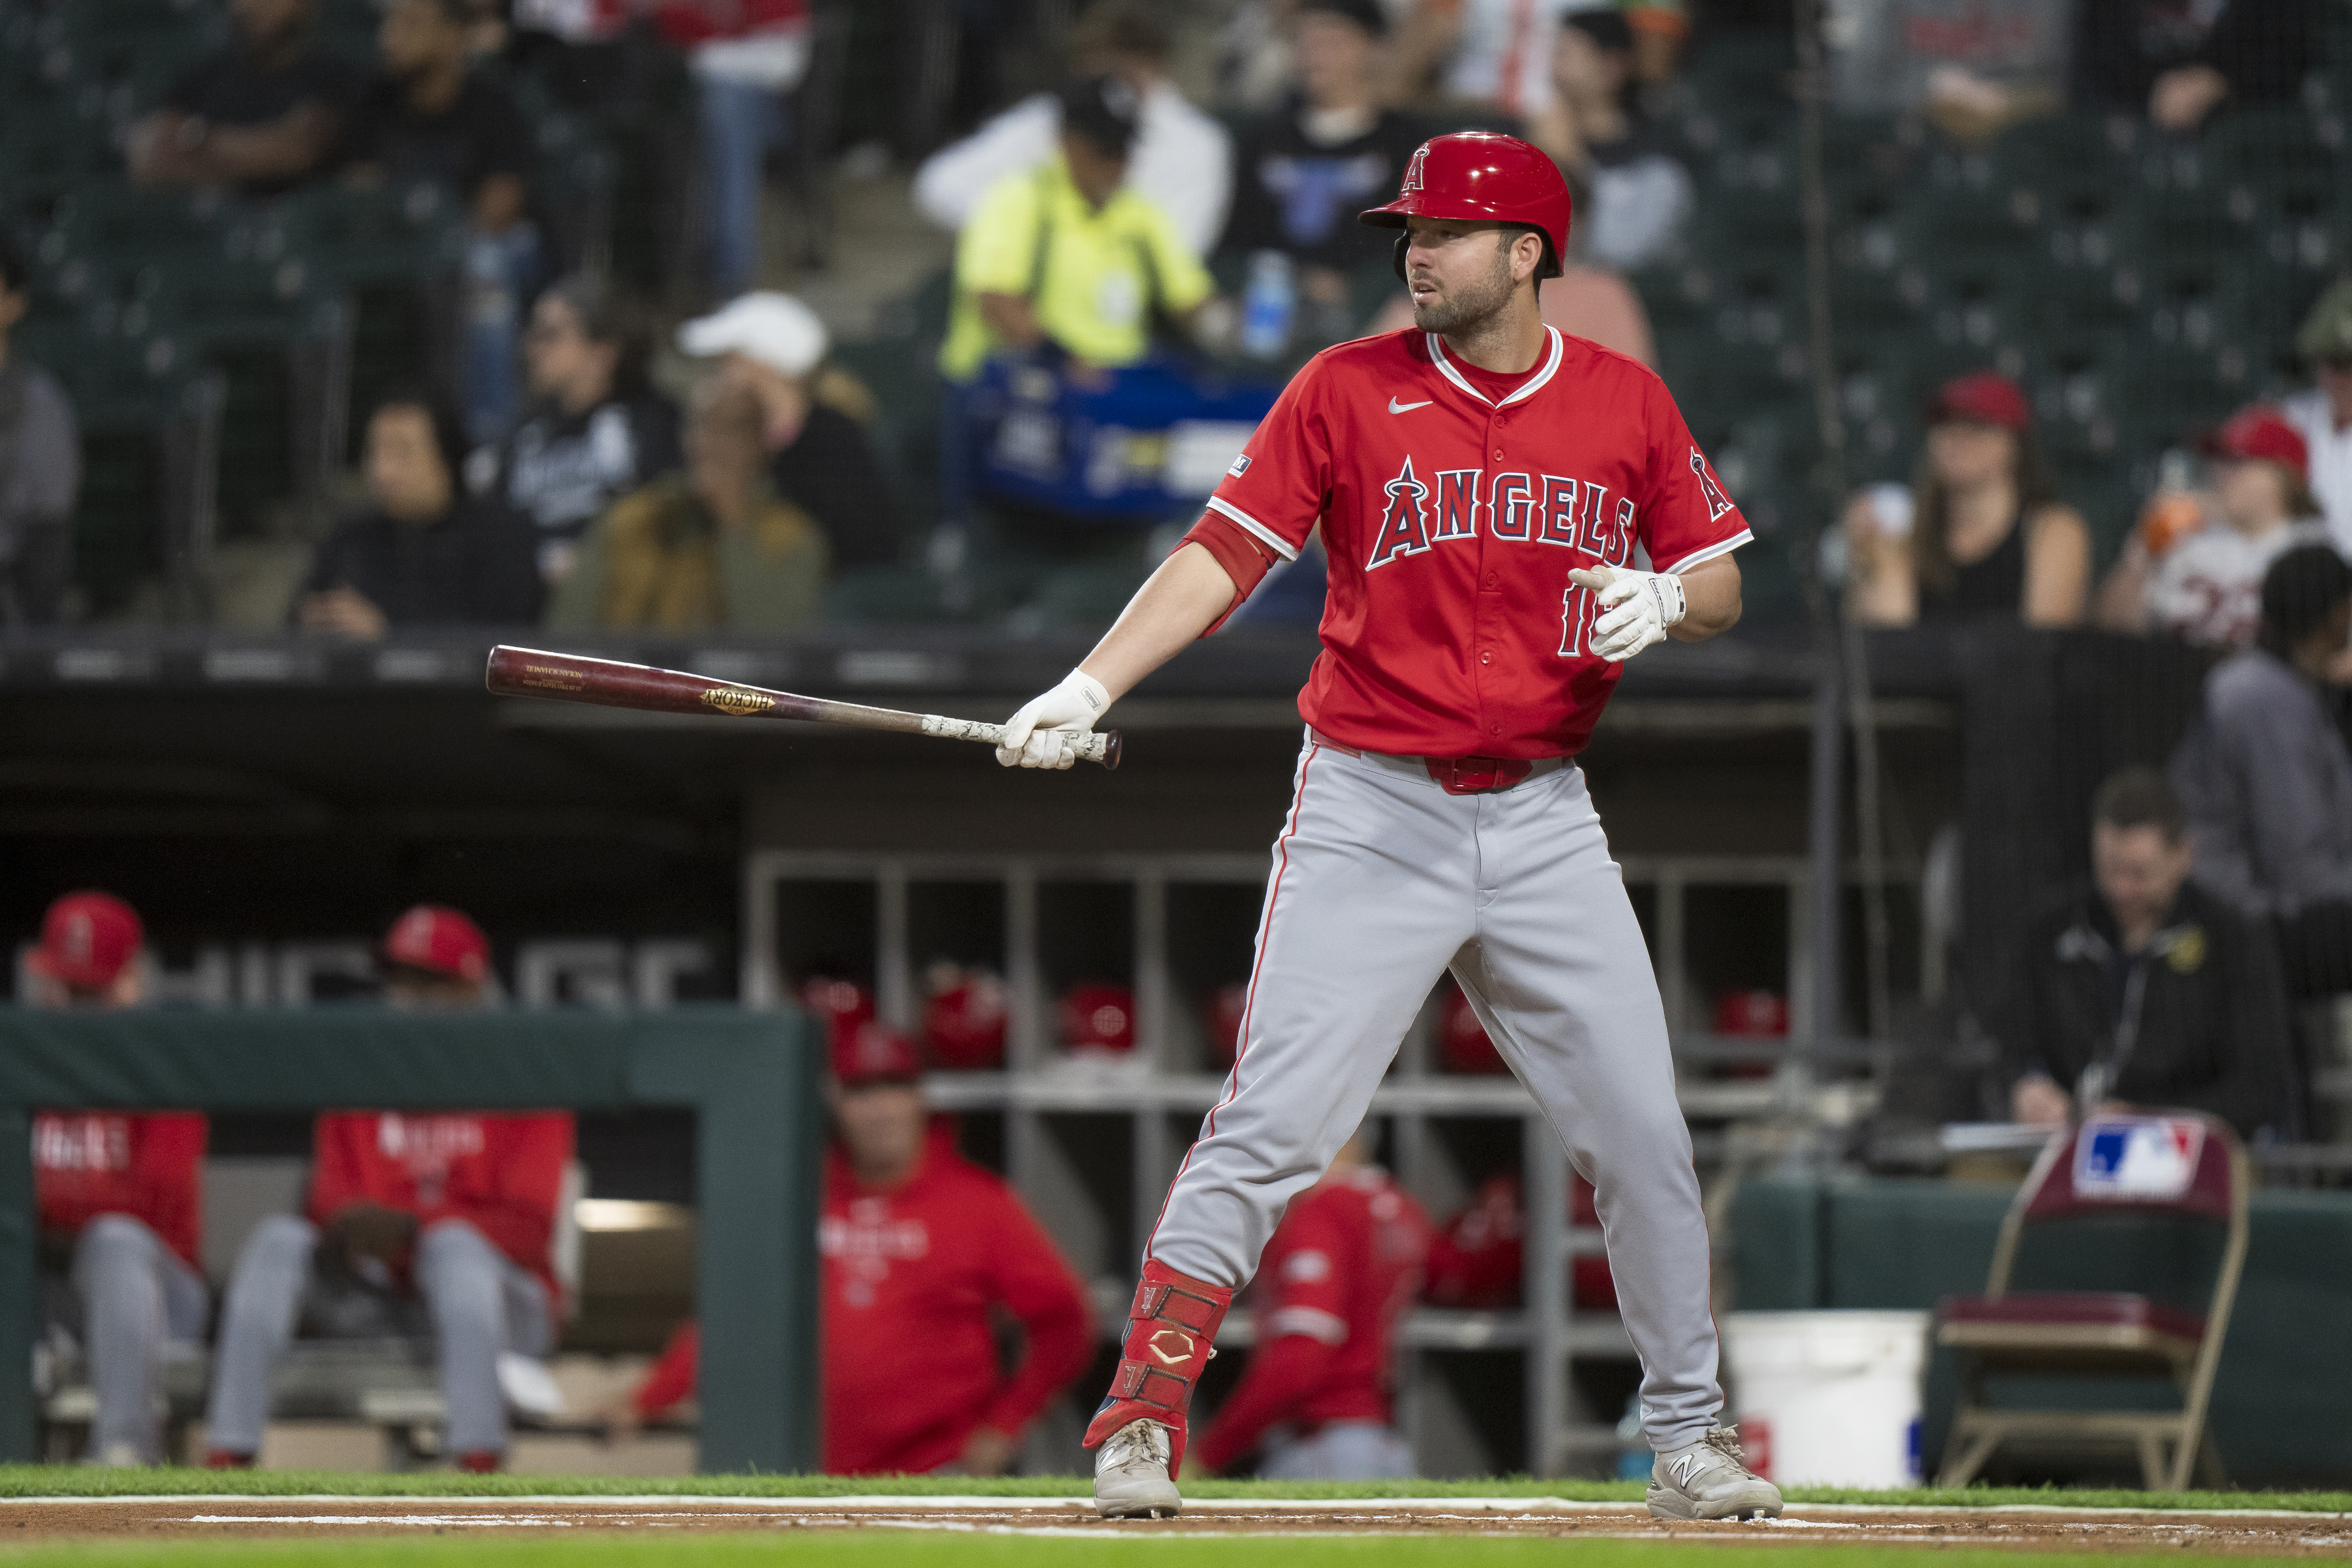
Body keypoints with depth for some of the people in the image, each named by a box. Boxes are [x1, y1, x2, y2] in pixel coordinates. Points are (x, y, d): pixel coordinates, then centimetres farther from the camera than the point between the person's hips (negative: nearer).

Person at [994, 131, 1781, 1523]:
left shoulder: (1628, 403, 4)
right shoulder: (1347, 391, -2)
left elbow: (1721, 584, 11)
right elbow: (1222, 557, -8)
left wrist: (1665, 601, -13)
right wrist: (1090, 688, -21)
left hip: (1544, 820, 2)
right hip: (1371, 813, -2)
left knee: (1644, 1137, 3)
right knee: (1272, 1129, -10)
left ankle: (1690, 1433, 17)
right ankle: (1143, 1412, -5)